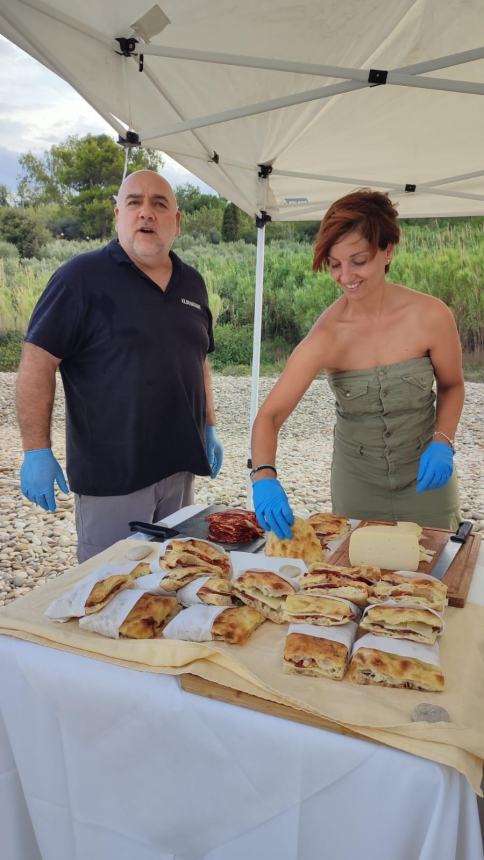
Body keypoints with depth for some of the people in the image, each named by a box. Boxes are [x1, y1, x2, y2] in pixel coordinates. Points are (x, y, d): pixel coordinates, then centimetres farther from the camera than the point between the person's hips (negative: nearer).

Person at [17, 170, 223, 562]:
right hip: (111, 473, -5)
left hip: (179, 467, 6)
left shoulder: (193, 283, 10)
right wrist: (37, 451, -15)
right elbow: (37, 362, -11)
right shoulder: (82, 276, -9)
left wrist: (209, 427, 17)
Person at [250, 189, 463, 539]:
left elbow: (452, 386, 0)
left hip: (425, 479, 1)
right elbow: (270, 414, -21)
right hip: (356, 483, 0)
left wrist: (443, 442, -16)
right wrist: (264, 476, -37)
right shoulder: (326, 336, -19)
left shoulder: (430, 316, -16)